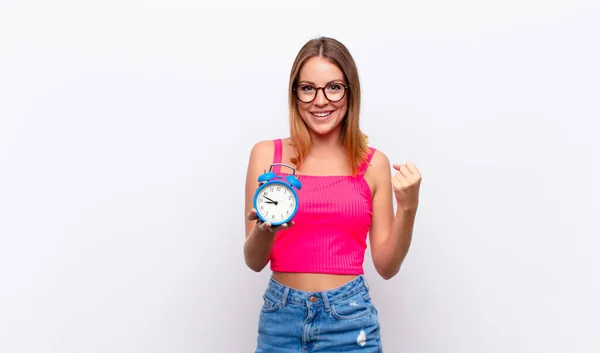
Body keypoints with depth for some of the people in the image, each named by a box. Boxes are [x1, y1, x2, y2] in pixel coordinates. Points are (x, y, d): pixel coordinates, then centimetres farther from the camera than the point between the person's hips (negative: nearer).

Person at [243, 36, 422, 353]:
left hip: (349, 317, 0)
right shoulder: (267, 154, -2)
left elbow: (387, 266, 1)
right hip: (282, 315, 1)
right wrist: (265, 230, -21)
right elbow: (254, 261, -1)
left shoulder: (374, 163, -1)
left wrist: (408, 208, -13)